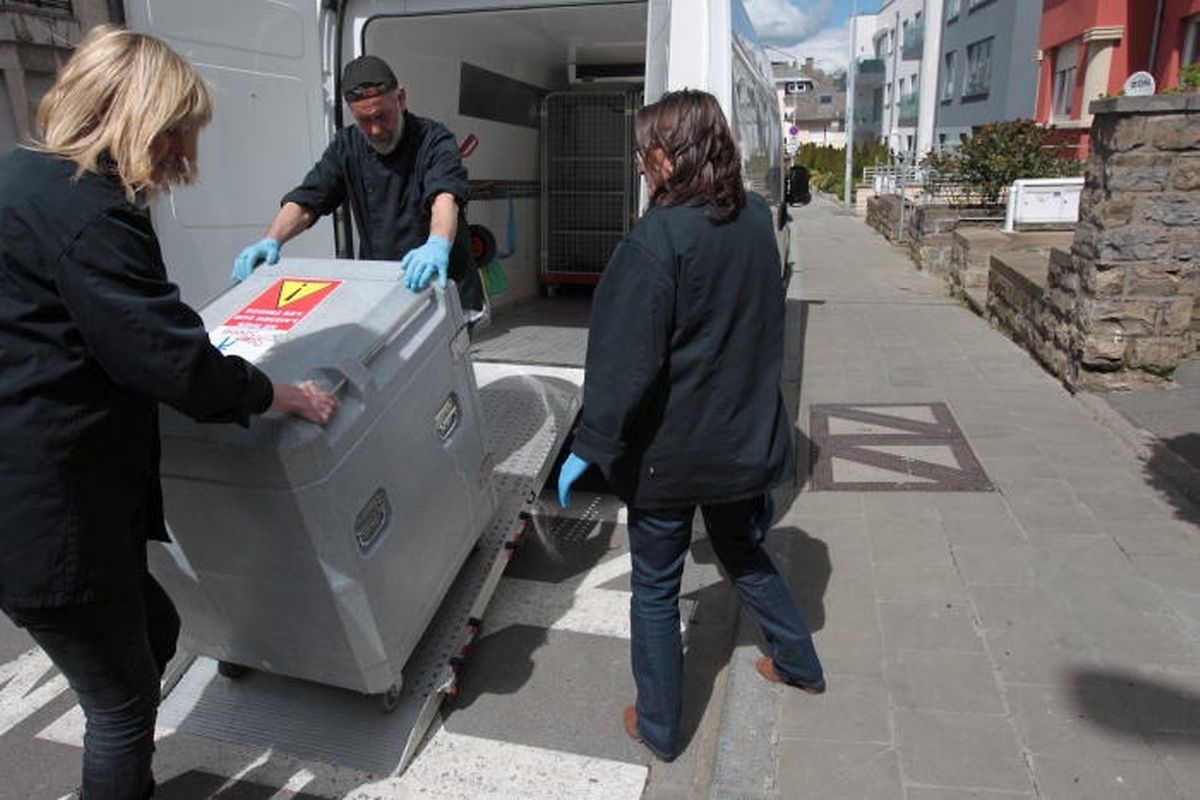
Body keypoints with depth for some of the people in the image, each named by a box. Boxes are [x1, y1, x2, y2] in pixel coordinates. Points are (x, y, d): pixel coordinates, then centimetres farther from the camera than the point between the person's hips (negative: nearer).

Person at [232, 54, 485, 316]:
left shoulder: (434, 140, -8)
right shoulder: (347, 146, 7)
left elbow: (445, 197, -27)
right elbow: (305, 202, 4)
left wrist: (438, 244, -49)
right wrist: (270, 240, -16)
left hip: (445, 293, -3)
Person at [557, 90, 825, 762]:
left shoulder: (657, 239, -21)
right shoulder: (758, 219, -1)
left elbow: (626, 362, -22)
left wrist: (591, 447, -15)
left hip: (670, 449, -6)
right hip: (746, 439, 6)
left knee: (656, 589, 13)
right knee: (745, 554, 28)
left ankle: (659, 727, 29)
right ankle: (798, 661, 45)